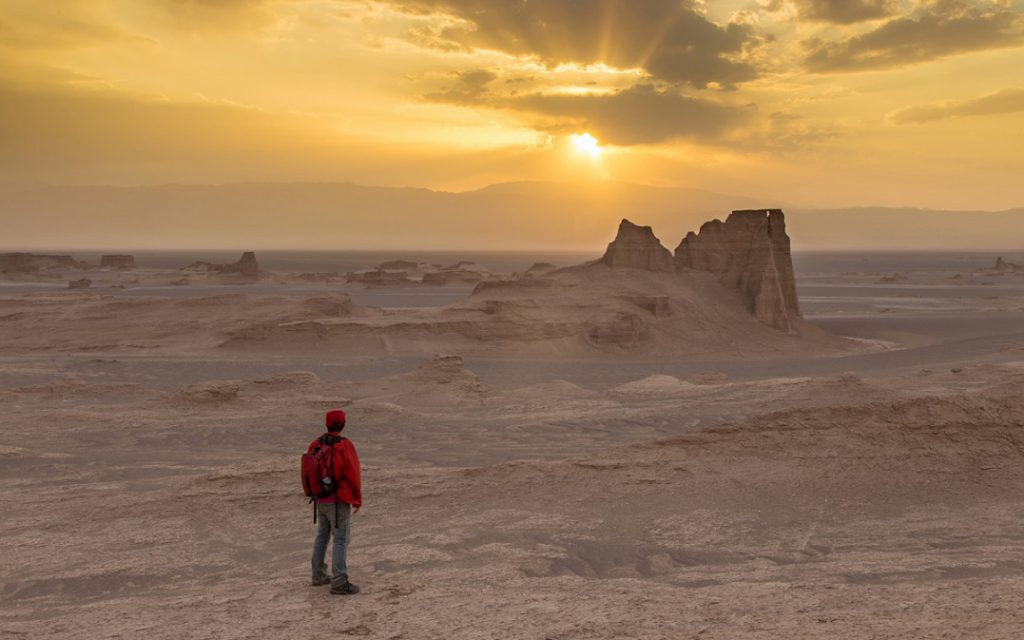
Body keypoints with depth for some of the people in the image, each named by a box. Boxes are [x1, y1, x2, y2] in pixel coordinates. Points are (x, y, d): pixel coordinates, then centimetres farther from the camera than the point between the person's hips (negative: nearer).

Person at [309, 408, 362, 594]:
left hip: (321, 499, 7)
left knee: (322, 535, 20)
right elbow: (353, 476, -18)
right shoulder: (345, 446, -20)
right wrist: (358, 500, -7)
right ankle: (339, 583, -3)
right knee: (341, 540, -3)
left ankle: (319, 575, 28)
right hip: (339, 501, -7)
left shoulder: (315, 444, 1)